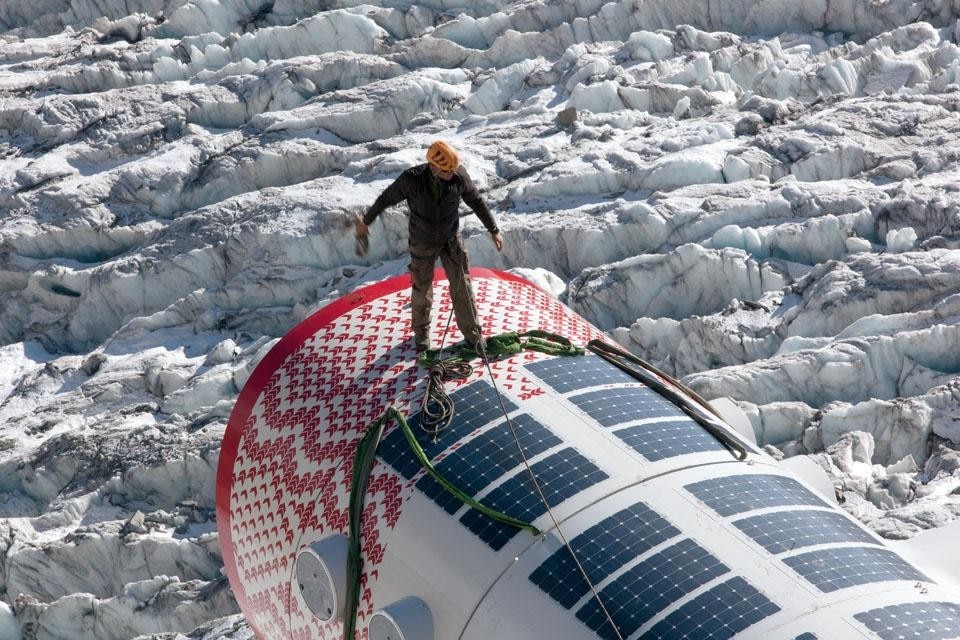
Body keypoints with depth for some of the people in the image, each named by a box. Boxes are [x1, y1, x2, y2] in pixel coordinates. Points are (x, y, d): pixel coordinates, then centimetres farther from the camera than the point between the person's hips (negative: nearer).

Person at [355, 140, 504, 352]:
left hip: (451, 240, 1)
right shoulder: (411, 179, -28)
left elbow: (476, 201, -4)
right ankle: (421, 331, 37)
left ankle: (472, 333, 21)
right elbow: (386, 199, -10)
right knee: (422, 289, 13)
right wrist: (365, 221, 3)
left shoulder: (459, 175, -22)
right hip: (422, 243, -1)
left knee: (462, 287, 4)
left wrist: (493, 230, 4)